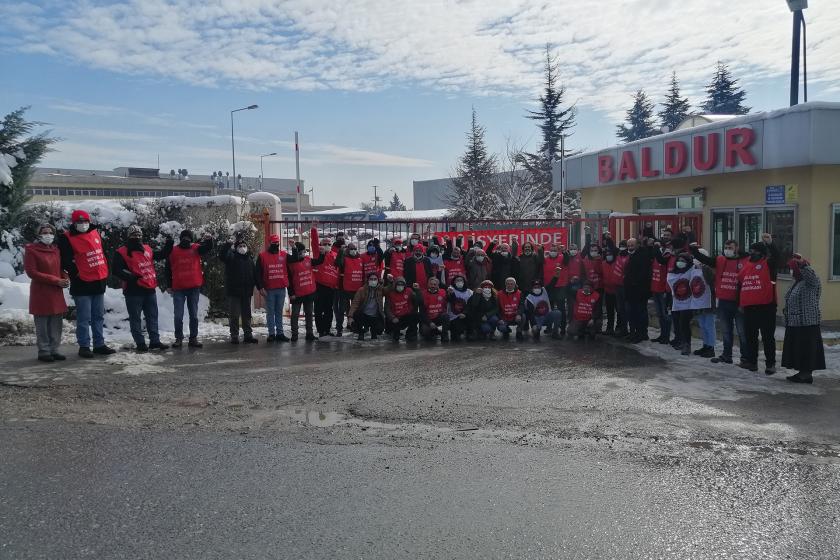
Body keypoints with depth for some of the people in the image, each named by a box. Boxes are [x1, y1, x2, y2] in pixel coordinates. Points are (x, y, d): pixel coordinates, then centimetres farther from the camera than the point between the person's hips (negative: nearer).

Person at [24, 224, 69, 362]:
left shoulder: (55, 250, 12)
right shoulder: (31, 250, -5)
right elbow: (31, 272, -11)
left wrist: (65, 278, -2)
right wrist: (56, 280, -16)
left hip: (56, 293, 6)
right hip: (41, 292, -6)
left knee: (56, 323, 7)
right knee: (43, 324, -1)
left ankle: (54, 350, 16)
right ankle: (43, 351, 7)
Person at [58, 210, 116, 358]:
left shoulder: (95, 233, 12)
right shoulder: (67, 239, -8)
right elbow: (66, 261, -13)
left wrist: (105, 271, 18)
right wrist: (77, 273, -13)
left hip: (99, 283, 7)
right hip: (82, 285, -7)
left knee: (99, 316, 12)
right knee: (84, 318, -2)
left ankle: (99, 345, 20)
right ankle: (84, 346, 7)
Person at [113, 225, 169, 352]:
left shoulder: (147, 249, 12)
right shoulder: (121, 252, -7)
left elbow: (159, 256, 31)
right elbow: (117, 270, -13)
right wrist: (131, 277, -24)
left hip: (150, 289, 6)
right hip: (134, 291, -6)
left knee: (152, 316, 10)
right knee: (135, 318, 2)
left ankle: (155, 341, 18)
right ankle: (140, 343, 9)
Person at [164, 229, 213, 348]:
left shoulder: (196, 248, 4)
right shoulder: (172, 251, 3)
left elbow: (208, 248, -14)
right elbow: (168, 270, 7)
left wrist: (209, 239, -35)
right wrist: (169, 286, 4)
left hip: (194, 287, 1)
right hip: (178, 288, -1)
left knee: (194, 315, 7)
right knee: (178, 315, 2)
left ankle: (193, 338, 14)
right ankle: (178, 338, 12)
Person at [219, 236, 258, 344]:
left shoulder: (250, 259, 13)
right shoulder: (231, 257, -1)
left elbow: (254, 274, 16)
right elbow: (222, 255, -22)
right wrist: (228, 243, -27)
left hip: (246, 291, 4)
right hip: (233, 291, -4)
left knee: (247, 315, 11)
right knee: (234, 315, 0)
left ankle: (248, 335, 18)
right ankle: (234, 336, 6)